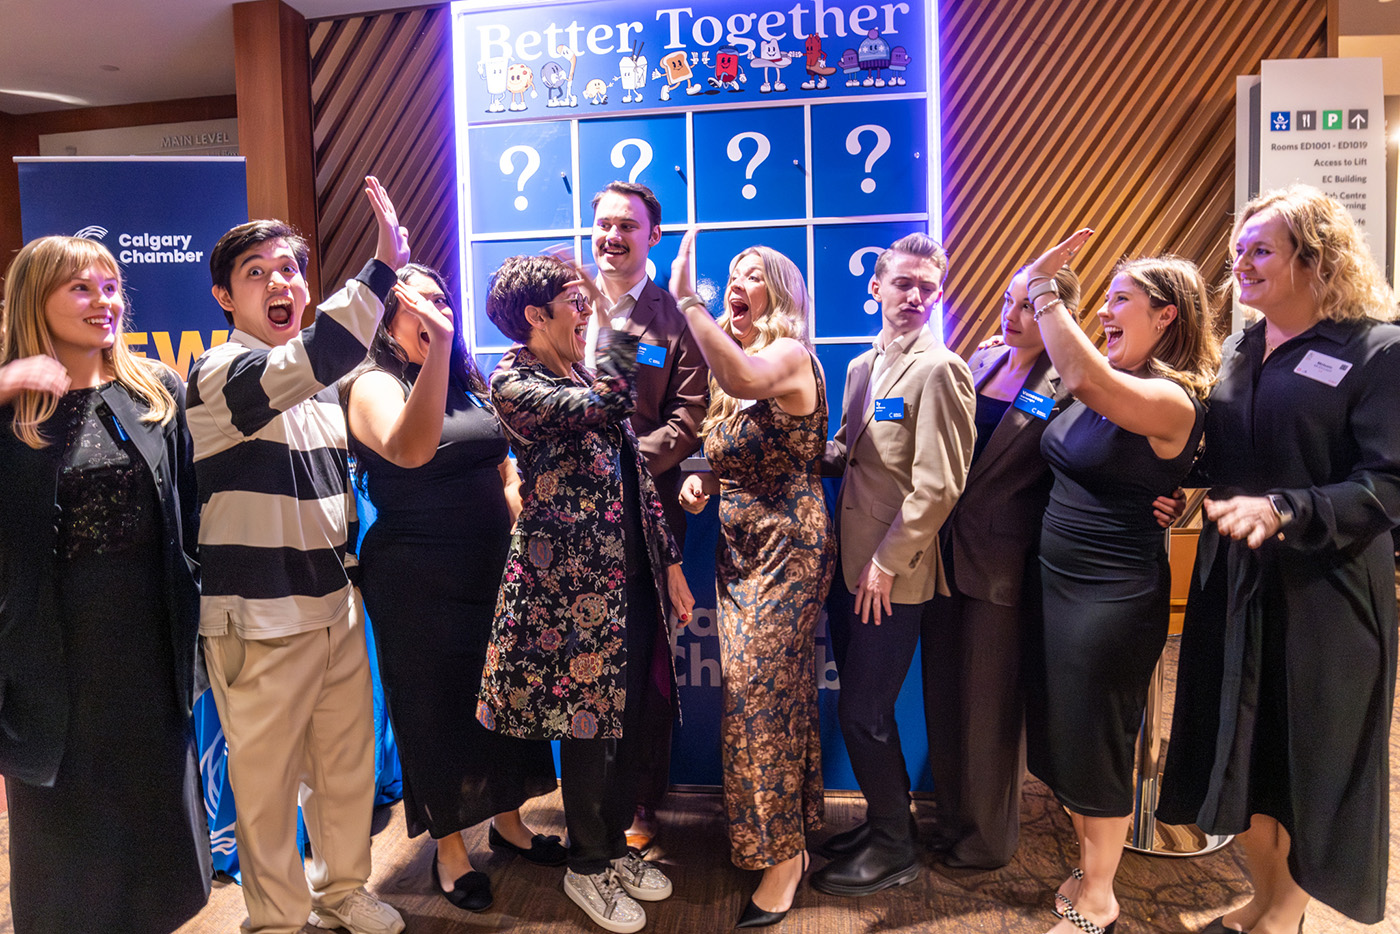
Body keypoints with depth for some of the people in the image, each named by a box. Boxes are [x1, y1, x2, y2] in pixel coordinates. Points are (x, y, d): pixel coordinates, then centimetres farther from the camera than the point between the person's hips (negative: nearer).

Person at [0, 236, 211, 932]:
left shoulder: (159, 390, 2)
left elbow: (189, 510, 5)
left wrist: (189, 607, 2)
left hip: (151, 634, 3)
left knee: (155, 791, 18)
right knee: (67, 814, 14)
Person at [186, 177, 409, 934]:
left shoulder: (320, 383, 11)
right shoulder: (217, 373, -13)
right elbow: (303, 365, -35)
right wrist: (383, 265, -37)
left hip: (335, 607, 7)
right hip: (261, 619, -7)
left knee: (347, 764, 17)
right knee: (267, 783, 7)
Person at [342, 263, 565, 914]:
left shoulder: (468, 384, 9)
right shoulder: (373, 385, -11)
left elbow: (502, 463, 21)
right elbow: (411, 449, -33)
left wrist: (511, 507, 4)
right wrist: (437, 347, -37)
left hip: (493, 570, 6)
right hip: (420, 584, -6)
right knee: (438, 708, 7)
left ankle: (507, 819, 37)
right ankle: (448, 848, 27)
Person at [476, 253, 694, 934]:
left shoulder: (584, 377, 14)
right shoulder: (512, 383, -10)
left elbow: (634, 477, 15)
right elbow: (606, 407, -29)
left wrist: (668, 560, 14)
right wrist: (612, 324, -18)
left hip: (630, 574, 7)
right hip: (573, 579, -7)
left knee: (624, 718, 15)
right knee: (588, 724, 4)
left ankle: (615, 846, 34)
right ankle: (586, 866, 26)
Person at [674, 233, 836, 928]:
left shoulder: (791, 356, -13)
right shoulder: (736, 370, 14)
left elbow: (745, 380, -38)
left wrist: (685, 299, -32)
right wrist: (703, 482, 1)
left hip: (786, 549, -9)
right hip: (739, 550, 9)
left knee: (762, 694, -4)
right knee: (752, 693, 14)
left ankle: (783, 853, 13)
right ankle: (780, 836, 31)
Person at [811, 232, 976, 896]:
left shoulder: (939, 370, -14)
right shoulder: (861, 366, 12)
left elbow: (937, 487, -18)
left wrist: (887, 562, -15)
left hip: (894, 576, -8)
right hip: (852, 565, 8)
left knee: (862, 712, 1)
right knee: (864, 705, 18)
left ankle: (894, 849, 21)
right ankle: (888, 820, 37)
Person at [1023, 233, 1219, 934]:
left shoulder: (1172, 402, -20)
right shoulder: (1098, 388, 7)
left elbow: (1085, 377, -36)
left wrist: (1043, 283, -30)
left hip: (1115, 597, -8)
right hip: (1058, 580, 8)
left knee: (1095, 746, 7)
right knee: (1059, 736, 18)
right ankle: (1090, 867, 40)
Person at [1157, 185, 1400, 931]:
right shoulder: (1239, 351, 9)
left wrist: (1283, 510, -30)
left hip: (1322, 592, -5)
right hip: (1234, 583, 6)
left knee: (1310, 756, 9)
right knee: (1239, 748, 14)